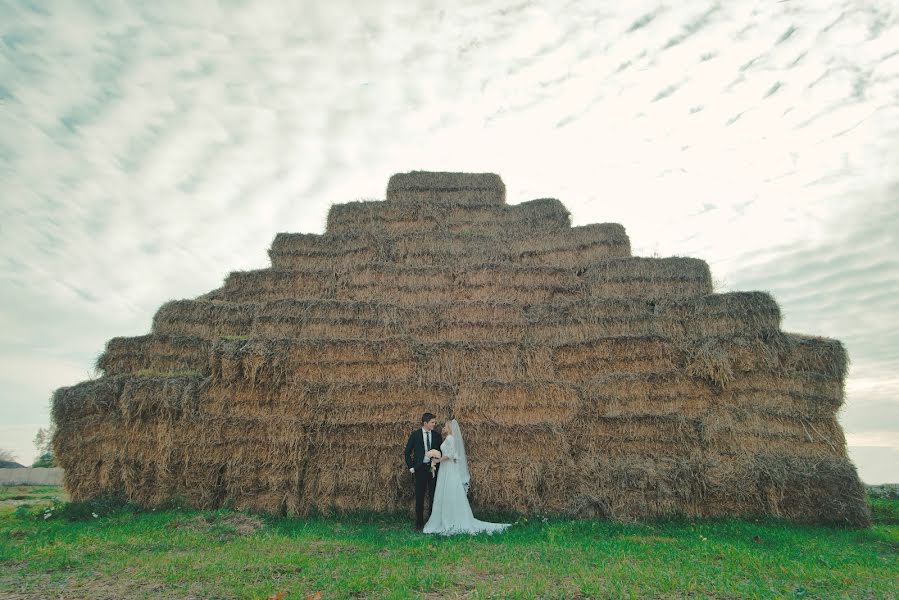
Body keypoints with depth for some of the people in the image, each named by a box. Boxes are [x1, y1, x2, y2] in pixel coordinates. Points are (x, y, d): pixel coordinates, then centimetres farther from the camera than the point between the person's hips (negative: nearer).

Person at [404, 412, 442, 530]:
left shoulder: (437, 435, 4)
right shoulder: (415, 435, -2)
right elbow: (407, 452, 3)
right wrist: (411, 467, -3)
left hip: (433, 468, 2)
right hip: (420, 468, -2)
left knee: (434, 496, 6)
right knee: (419, 496, 4)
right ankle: (419, 522, 15)